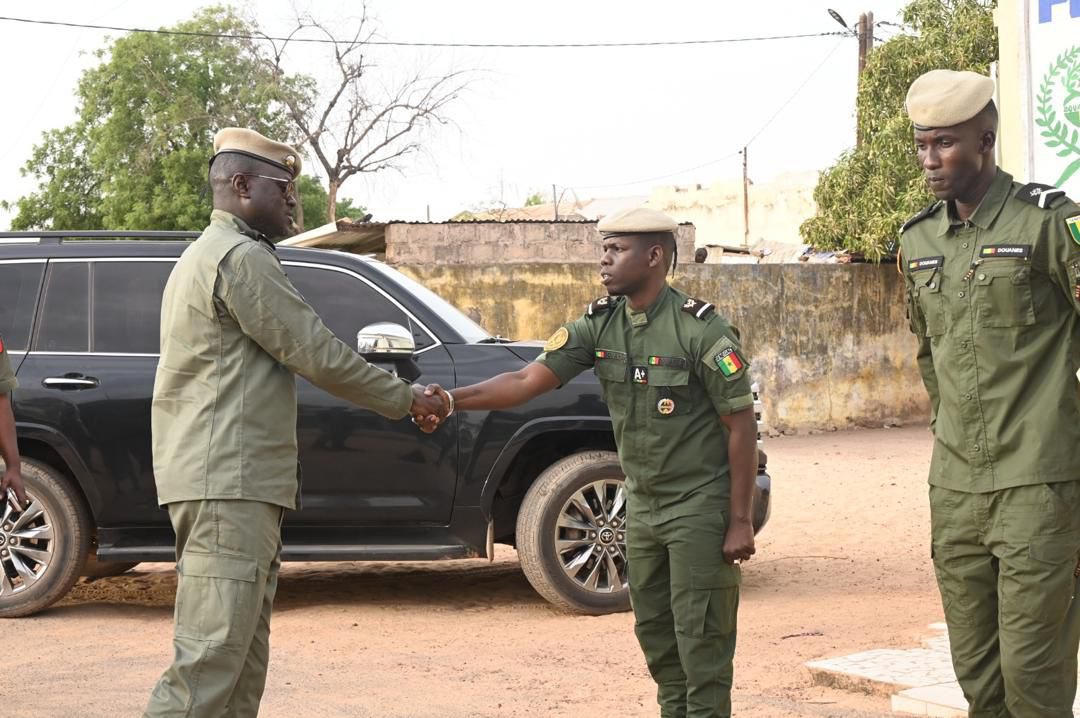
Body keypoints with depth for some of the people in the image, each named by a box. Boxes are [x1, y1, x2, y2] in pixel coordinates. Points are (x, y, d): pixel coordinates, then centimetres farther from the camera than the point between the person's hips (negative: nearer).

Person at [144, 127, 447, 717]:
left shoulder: (206, 254, 23)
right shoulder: (242, 257, -11)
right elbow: (317, 355, -12)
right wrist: (406, 400, -1)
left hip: (232, 481, 11)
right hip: (230, 483, -11)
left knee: (242, 663, 11)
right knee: (209, 664, -15)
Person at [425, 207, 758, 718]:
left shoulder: (702, 330, -17)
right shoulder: (600, 324, 0)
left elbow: (742, 426, -14)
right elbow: (529, 380, -8)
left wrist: (740, 522, -16)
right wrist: (454, 398, -24)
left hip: (700, 506, -7)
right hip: (642, 505, 7)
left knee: (700, 638, -3)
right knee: (654, 632, 13)